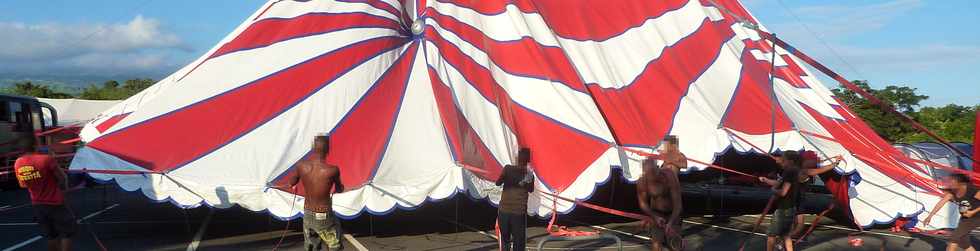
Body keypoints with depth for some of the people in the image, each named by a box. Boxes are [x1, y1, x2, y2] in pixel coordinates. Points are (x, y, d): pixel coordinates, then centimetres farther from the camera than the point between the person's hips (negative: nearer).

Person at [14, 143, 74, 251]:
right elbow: (62, 178, -13)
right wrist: (64, 188, 6)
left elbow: (22, 184, 9)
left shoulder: (17, 163, -4)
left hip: (37, 204, 6)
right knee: (67, 232, 8)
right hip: (55, 203, -6)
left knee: (51, 236, 18)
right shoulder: (46, 159, -22)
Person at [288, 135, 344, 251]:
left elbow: (292, 183, 8)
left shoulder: (301, 165, -12)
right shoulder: (332, 170, -23)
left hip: (307, 215, 5)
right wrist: (339, 186, 21)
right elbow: (340, 189, -2)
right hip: (324, 217, -5)